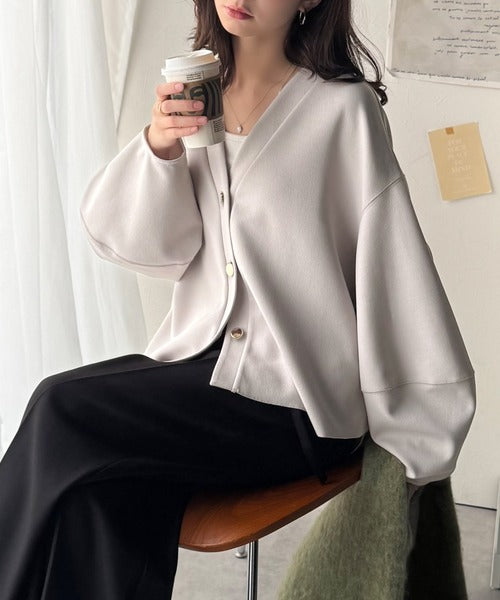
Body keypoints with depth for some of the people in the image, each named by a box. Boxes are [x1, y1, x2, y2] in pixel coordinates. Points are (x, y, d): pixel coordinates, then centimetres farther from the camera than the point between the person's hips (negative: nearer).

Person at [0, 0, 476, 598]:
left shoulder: (344, 107, -10)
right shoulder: (193, 97, 8)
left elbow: (393, 268, -8)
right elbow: (154, 246, 5)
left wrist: (418, 433, -7)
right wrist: (159, 146, -14)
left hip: (296, 399, -5)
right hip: (203, 354, 5)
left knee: (61, 412, -17)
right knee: (108, 502, -21)